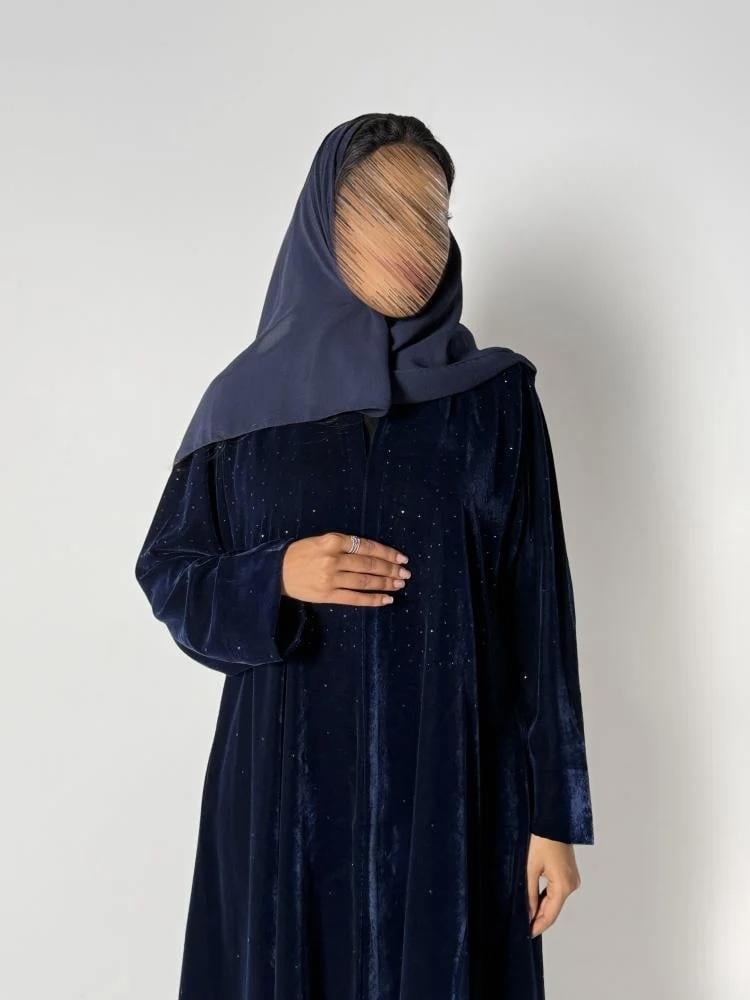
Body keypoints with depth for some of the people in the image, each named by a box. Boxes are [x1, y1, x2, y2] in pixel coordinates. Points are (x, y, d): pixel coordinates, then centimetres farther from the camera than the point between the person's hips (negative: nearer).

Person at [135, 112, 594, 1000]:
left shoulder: (498, 399, 0)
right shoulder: (250, 397, 1)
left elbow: (539, 608, -2)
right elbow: (167, 572, 6)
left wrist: (555, 811, -4)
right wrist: (275, 578, -14)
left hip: (451, 783, 0)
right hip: (288, 783, 1)